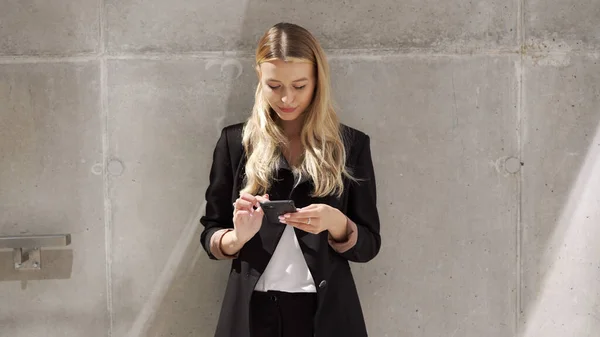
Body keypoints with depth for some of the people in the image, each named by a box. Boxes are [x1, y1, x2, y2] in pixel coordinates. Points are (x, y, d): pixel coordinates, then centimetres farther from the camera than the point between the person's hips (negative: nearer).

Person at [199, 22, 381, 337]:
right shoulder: (235, 141, 0)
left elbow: (368, 246, 0)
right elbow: (209, 235, 3)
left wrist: (337, 223, -20)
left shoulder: (350, 144, 0)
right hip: (252, 310, 0)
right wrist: (237, 237, -18)